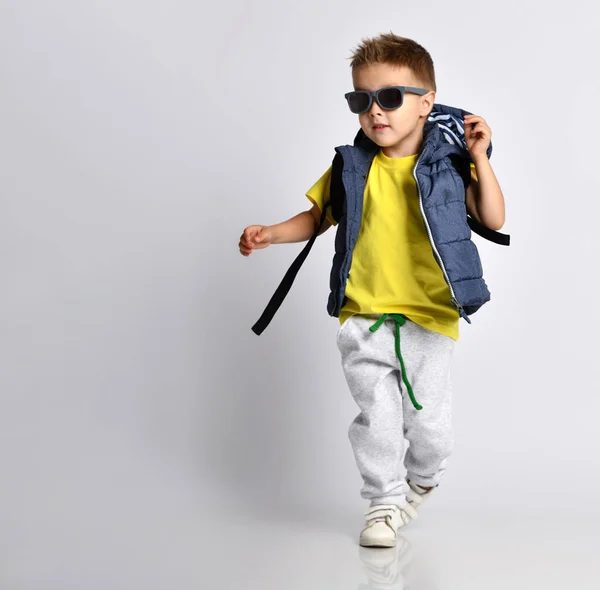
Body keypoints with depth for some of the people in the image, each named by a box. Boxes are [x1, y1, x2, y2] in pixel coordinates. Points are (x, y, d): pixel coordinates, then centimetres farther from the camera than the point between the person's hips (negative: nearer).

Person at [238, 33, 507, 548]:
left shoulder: (448, 161, -2)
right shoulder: (352, 167, 3)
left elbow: (494, 220, -3)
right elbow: (319, 216, 15)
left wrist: (479, 159, -12)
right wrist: (271, 234, -1)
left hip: (430, 317, -1)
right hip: (364, 316, 1)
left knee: (428, 418, 4)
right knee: (376, 416, 2)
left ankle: (422, 480, 35)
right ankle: (385, 501, 22)